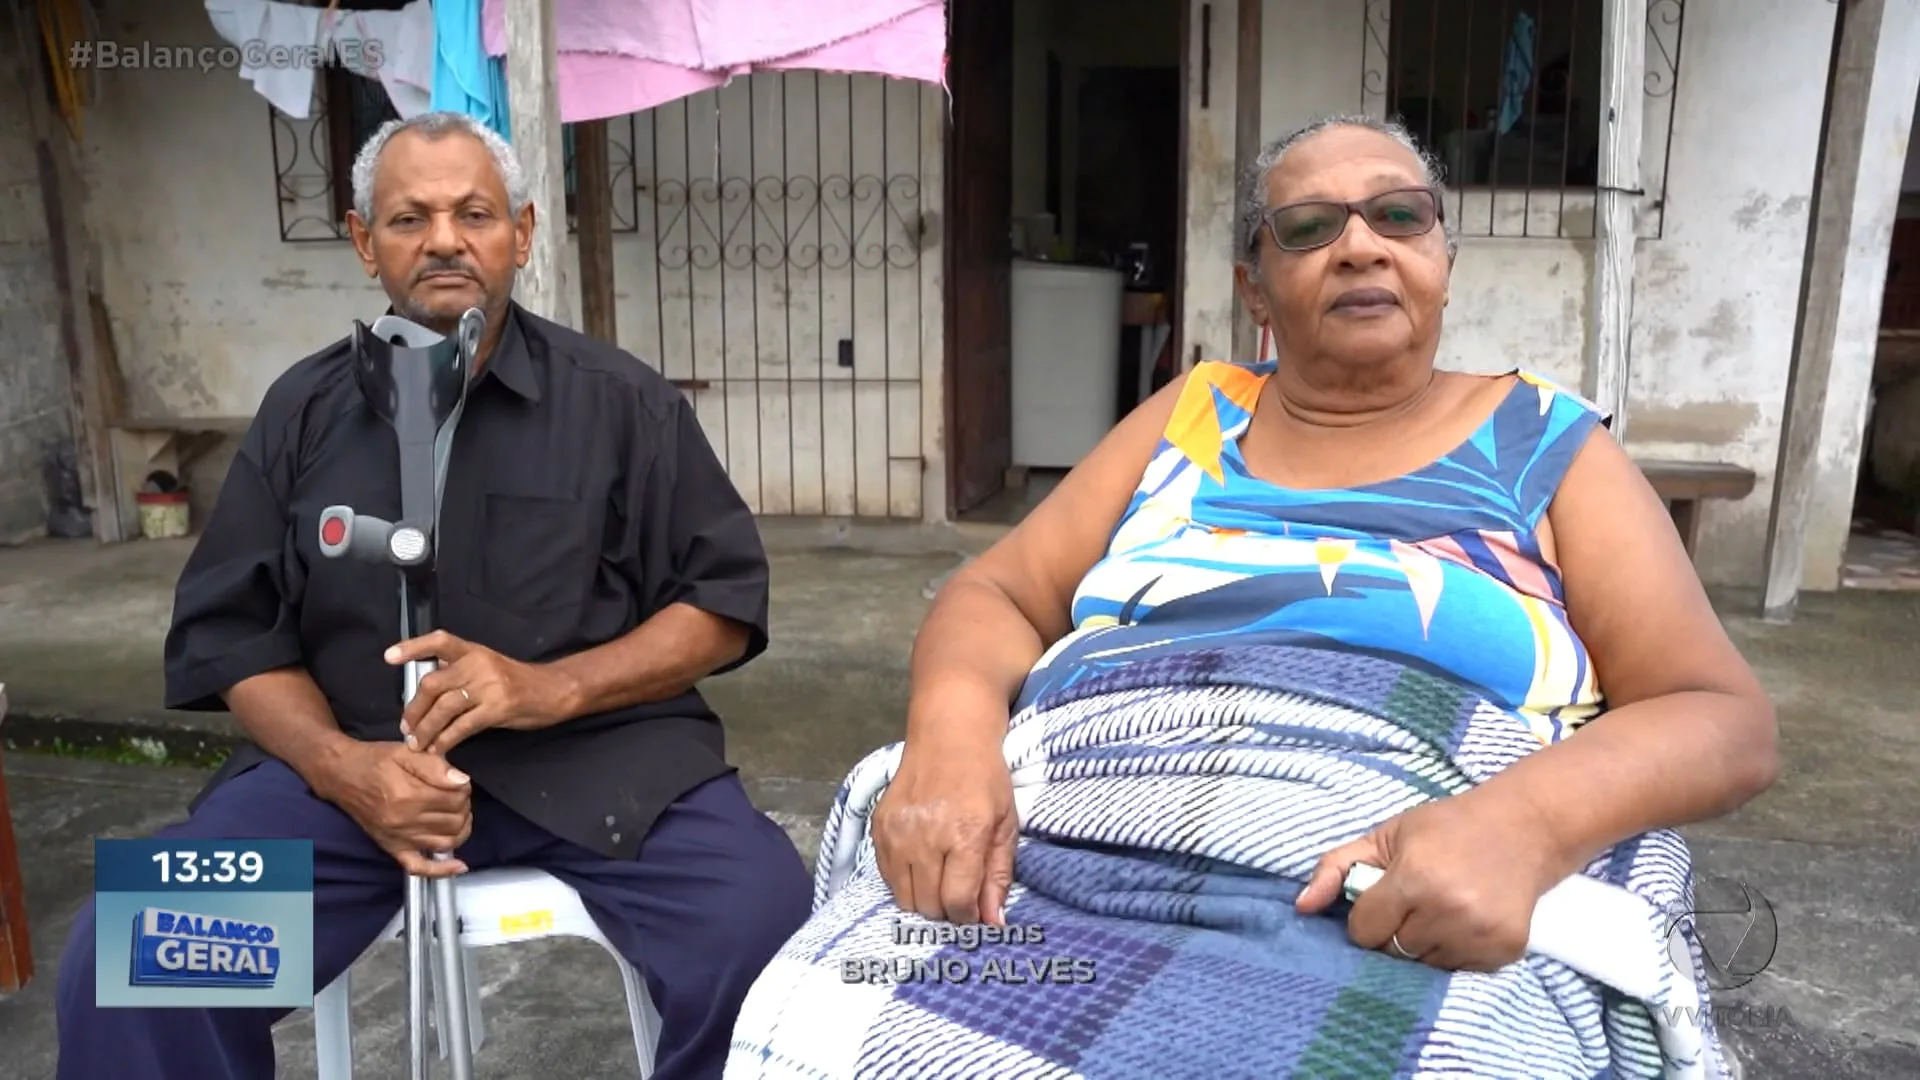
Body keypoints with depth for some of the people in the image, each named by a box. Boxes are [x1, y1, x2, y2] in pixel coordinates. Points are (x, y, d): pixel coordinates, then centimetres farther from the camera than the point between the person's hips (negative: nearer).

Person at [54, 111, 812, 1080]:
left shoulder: (621, 399, 3)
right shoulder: (303, 409, 10)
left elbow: (722, 603, 1)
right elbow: (234, 632, 9)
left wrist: (552, 688, -15)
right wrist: (342, 766, -12)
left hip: (595, 750, -1)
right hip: (354, 757, 2)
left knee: (768, 937, -26)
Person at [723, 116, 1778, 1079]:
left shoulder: (1543, 443, 11)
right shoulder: (1190, 414, 18)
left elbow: (1724, 719, 5)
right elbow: (996, 596, 13)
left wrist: (1521, 822, -17)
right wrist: (953, 727, -11)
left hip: (1405, 923, -2)